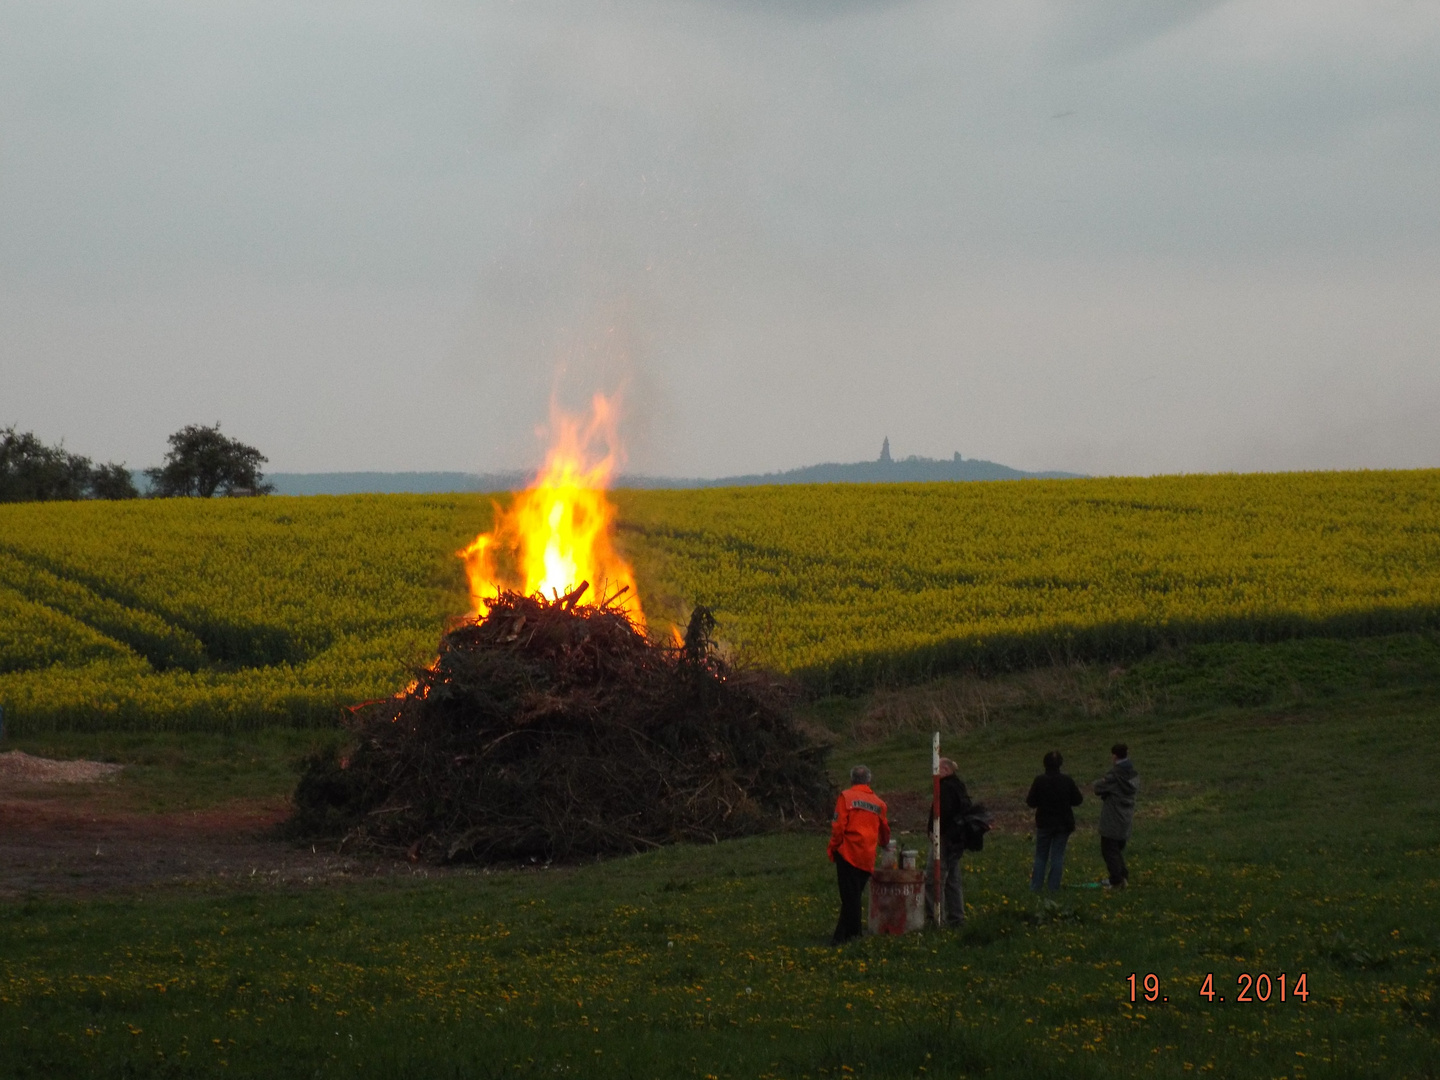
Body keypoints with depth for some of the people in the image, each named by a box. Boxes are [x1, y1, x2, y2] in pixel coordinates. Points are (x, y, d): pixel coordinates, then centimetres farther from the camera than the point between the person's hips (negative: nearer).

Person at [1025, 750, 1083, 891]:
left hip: (1044, 823, -1)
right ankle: (1054, 886, 6)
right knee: (1058, 856, 8)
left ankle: (1035, 886, 11)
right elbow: (1078, 800, -1)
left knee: (1041, 856, 11)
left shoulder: (1039, 781, -14)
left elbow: (1031, 802, -11)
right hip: (1063, 823, 1)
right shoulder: (1067, 781, -8)